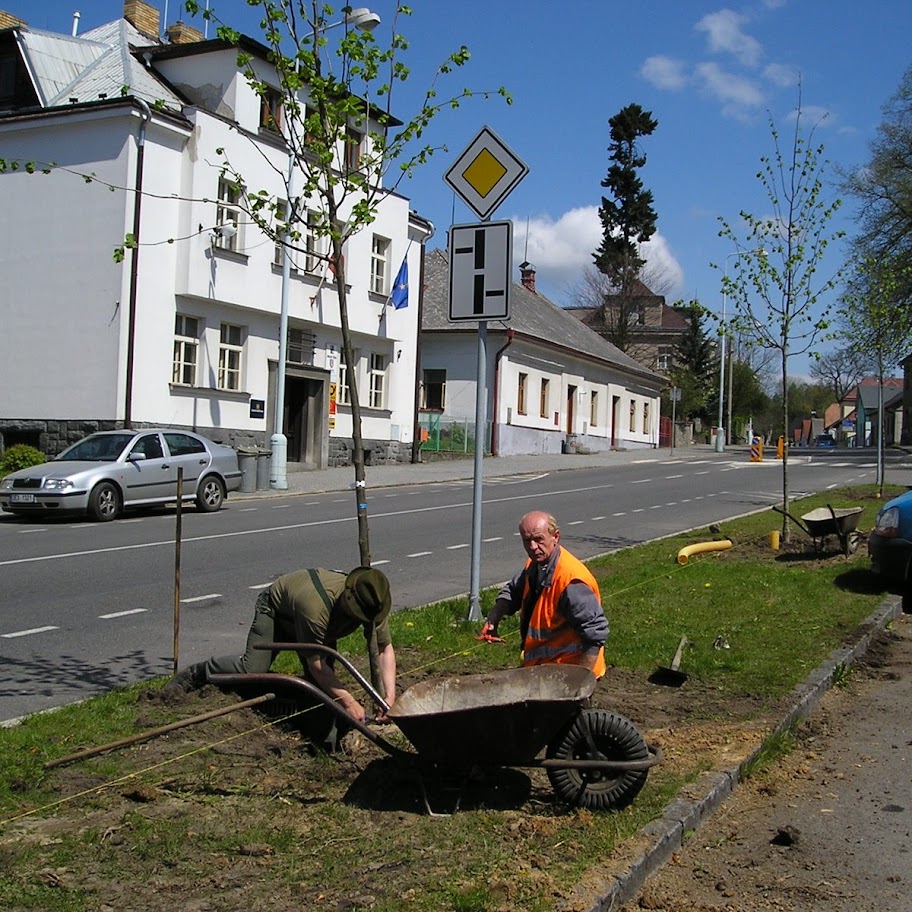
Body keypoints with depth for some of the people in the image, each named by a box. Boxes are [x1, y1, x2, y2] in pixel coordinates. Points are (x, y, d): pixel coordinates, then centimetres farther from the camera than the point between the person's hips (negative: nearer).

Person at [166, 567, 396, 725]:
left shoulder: (371, 604, -30)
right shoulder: (316, 608, -48)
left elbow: (385, 649, -21)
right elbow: (316, 663, -40)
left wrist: (389, 696, -33)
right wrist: (347, 701, -41)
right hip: (277, 609, -5)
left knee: (323, 682, -14)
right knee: (252, 668, -19)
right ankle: (195, 674, 5)